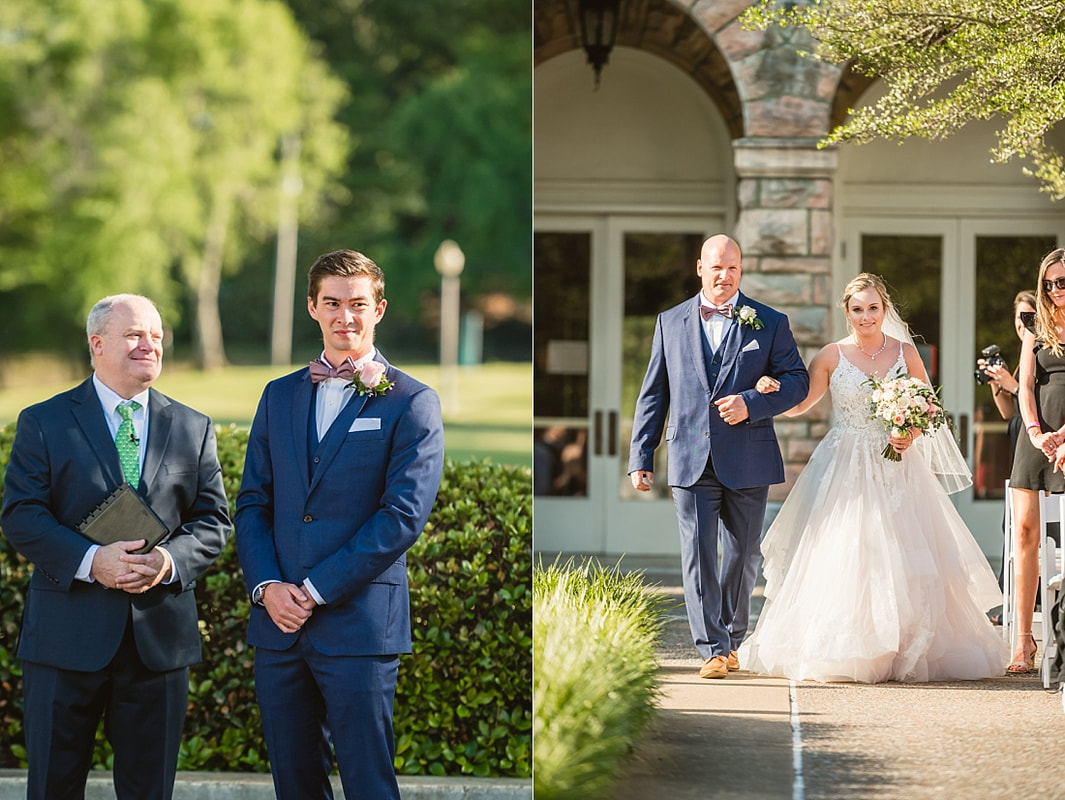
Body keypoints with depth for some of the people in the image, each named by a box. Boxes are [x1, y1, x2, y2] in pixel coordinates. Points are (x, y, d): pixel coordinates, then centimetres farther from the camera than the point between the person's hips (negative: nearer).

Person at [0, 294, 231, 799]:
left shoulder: (193, 429, 11)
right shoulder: (43, 422, 2)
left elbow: (213, 519, 7)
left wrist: (171, 560, -14)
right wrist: (90, 561, -21)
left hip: (159, 637, 2)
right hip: (66, 635, -2)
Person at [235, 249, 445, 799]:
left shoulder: (412, 403, -1)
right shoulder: (280, 396, 15)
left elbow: (403, 515, -10)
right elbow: (252, 502, 13)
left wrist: (316, 590, -12)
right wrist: (266, 586, -5)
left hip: (359, 626, -5)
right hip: (279, 623, 5)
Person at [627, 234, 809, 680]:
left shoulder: (770, 324, 5)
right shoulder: (671, 323, 9)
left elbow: (797, 380, 2)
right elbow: (653, 393, 10)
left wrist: (751, 404, -15)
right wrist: (641, 456, 4)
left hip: (747, 460, 0)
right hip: (691, 459, 0)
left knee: (742, 555, 9)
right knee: (698, 554, -7)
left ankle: (732, 639, 27)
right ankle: (713, 649, -5)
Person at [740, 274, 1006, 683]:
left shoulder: (905, 353, 4)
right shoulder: (832, 356, 2)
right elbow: (799, 404, 7)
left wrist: (911, 434, -9)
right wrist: (770, 391, -12)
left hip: (895, 470, 1)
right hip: (844, 470, -1)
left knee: (901, 563, -3)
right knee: (841, 562, -6)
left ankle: (908, 652, 5)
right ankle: (842, 654, 1)